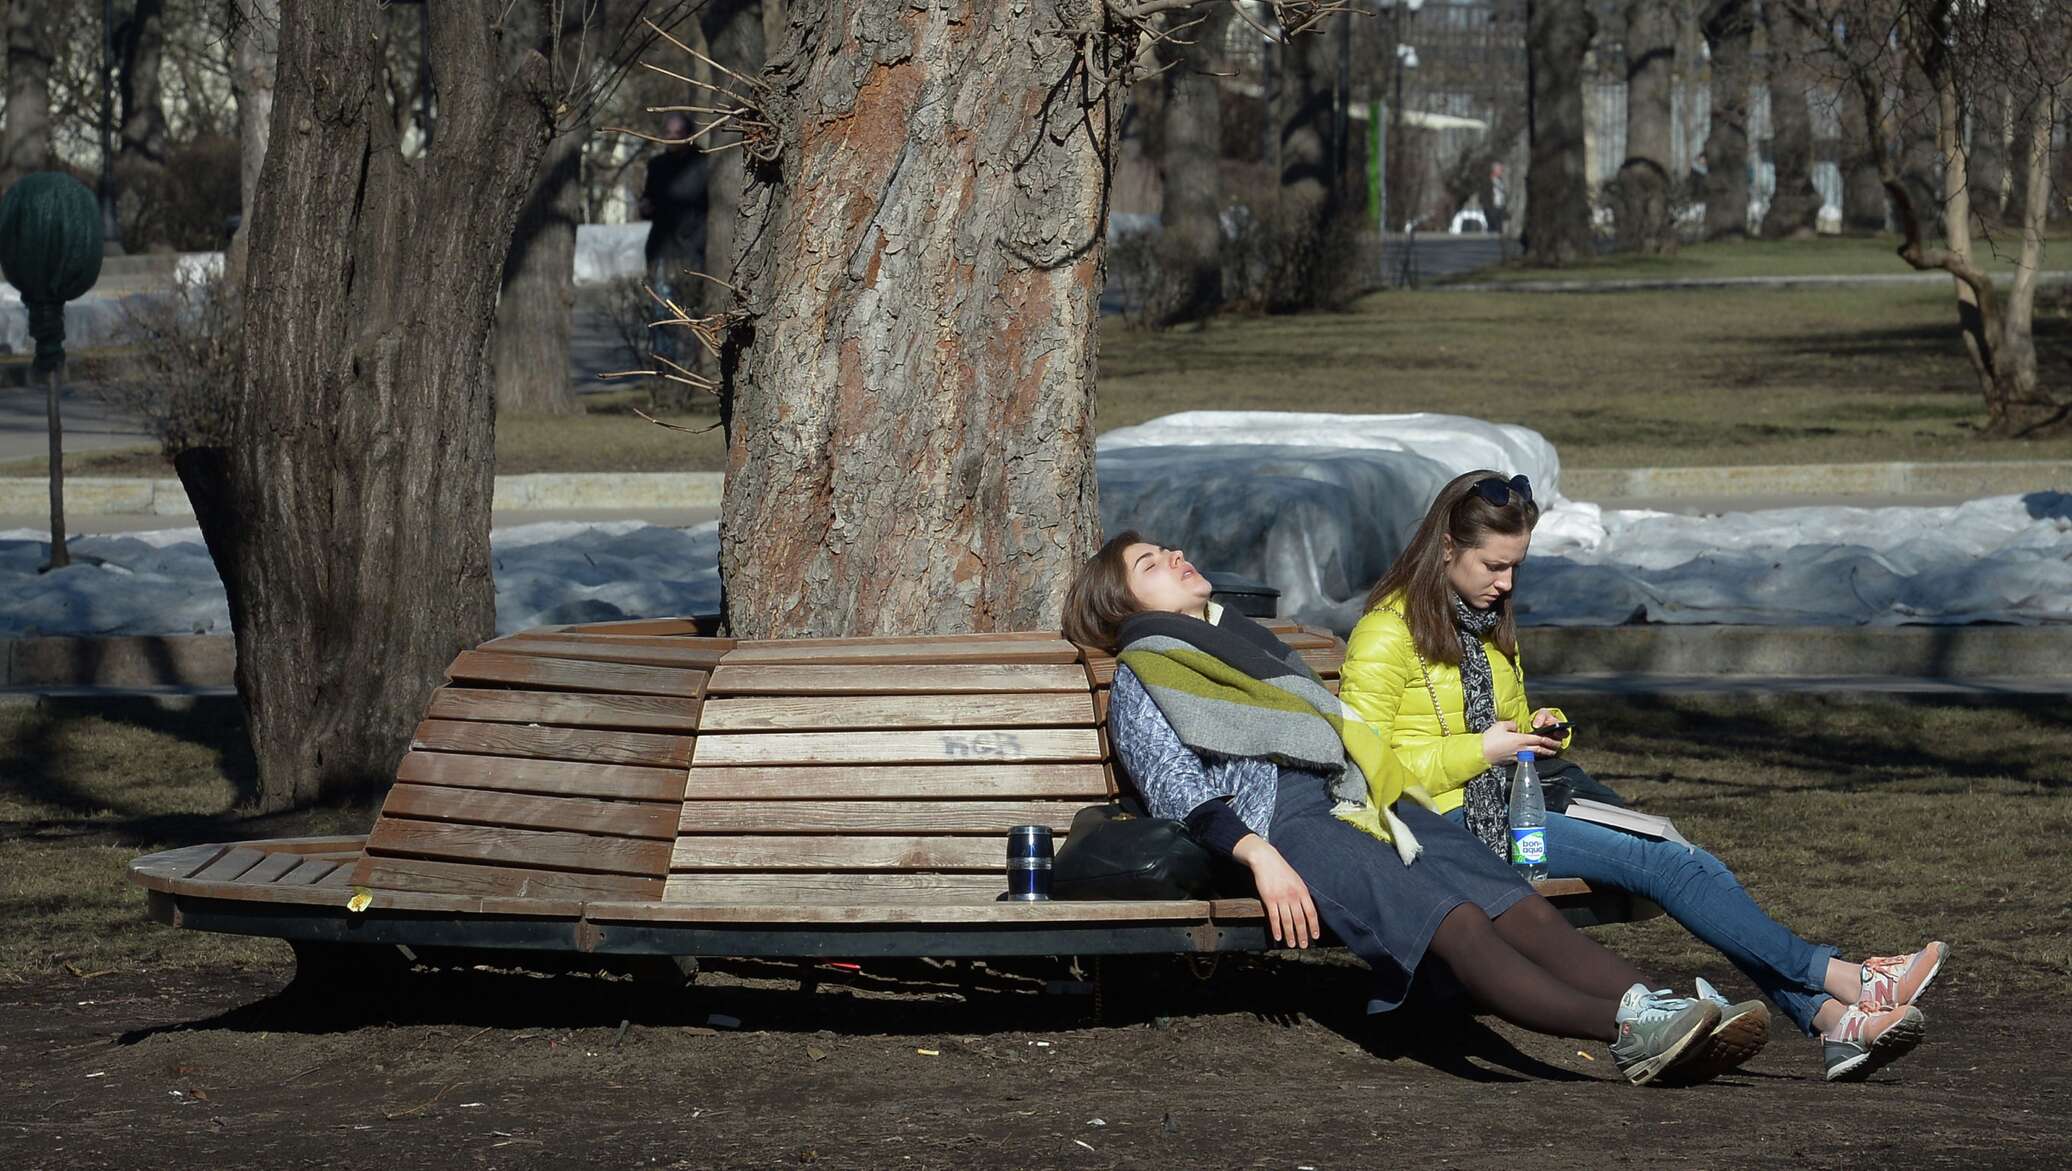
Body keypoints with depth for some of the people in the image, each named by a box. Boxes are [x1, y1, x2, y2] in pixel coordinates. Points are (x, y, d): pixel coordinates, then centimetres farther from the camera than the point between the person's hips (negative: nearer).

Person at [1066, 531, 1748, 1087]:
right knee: (1454, 921, -30)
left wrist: (1391, 801, 16)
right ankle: (1627, 1030, -47)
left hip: (1356, 802, 7)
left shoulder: (1249, 639, 35)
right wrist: (1258, 857, -19)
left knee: (1519, 905, -20)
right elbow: (1179, 794, -2)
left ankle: (1642, 1005, -40)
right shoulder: (1140, 681, 13)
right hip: (1278, 820, -7)